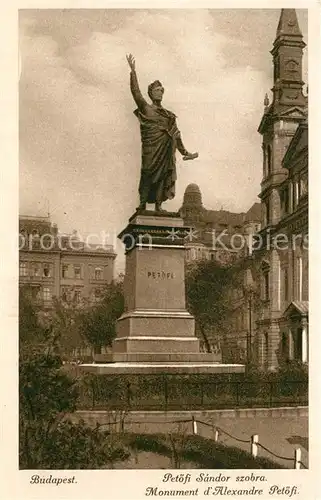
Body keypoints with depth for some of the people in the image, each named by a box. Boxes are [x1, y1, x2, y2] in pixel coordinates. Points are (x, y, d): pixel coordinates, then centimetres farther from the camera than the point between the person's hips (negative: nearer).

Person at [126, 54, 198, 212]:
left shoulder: (169, 115, 17)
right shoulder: (145, 109, 7)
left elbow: (176, 135, 18)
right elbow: (135, 92, -4)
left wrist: (184, 152, 16)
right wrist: (133, 71, -9)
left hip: (166, 151, 4)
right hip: (151, 151, -4)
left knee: (163, 176, 1)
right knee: (148, 175, -8)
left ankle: (158, 205, 4)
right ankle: (142, 204, -5)